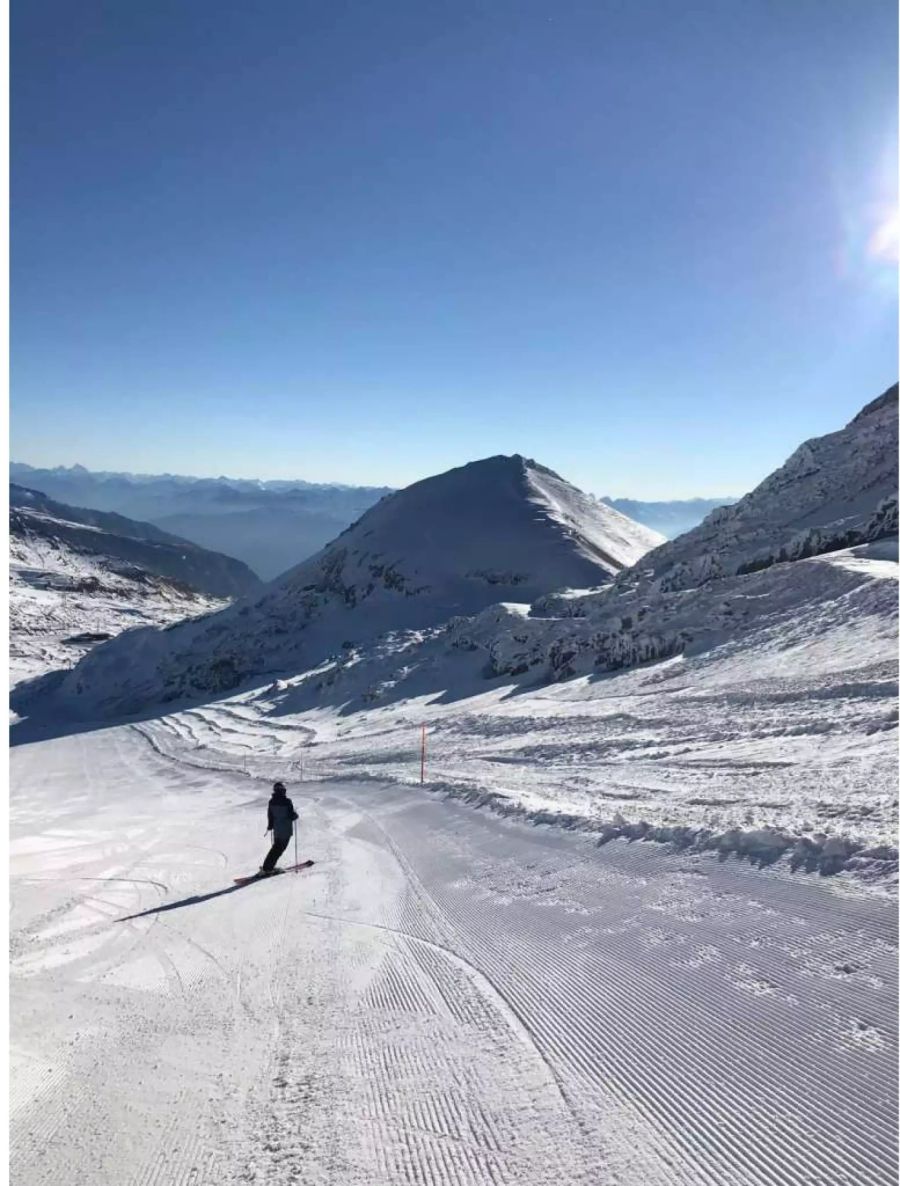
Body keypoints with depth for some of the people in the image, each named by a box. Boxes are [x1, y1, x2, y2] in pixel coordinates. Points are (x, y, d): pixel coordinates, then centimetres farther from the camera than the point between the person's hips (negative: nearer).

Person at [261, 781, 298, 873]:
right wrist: (296, 815, 6)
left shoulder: (271, 802, -3)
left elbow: (270, 816, 5)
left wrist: (270, 827, 20)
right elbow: (291, 815, -17)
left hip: (277, 829, 5)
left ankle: (267, 866, 22)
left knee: (276, 847, 21)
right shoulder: (287, 802, -19)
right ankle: (267, 867, 6)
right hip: (286, 830, -5)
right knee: (279, 848, 6)